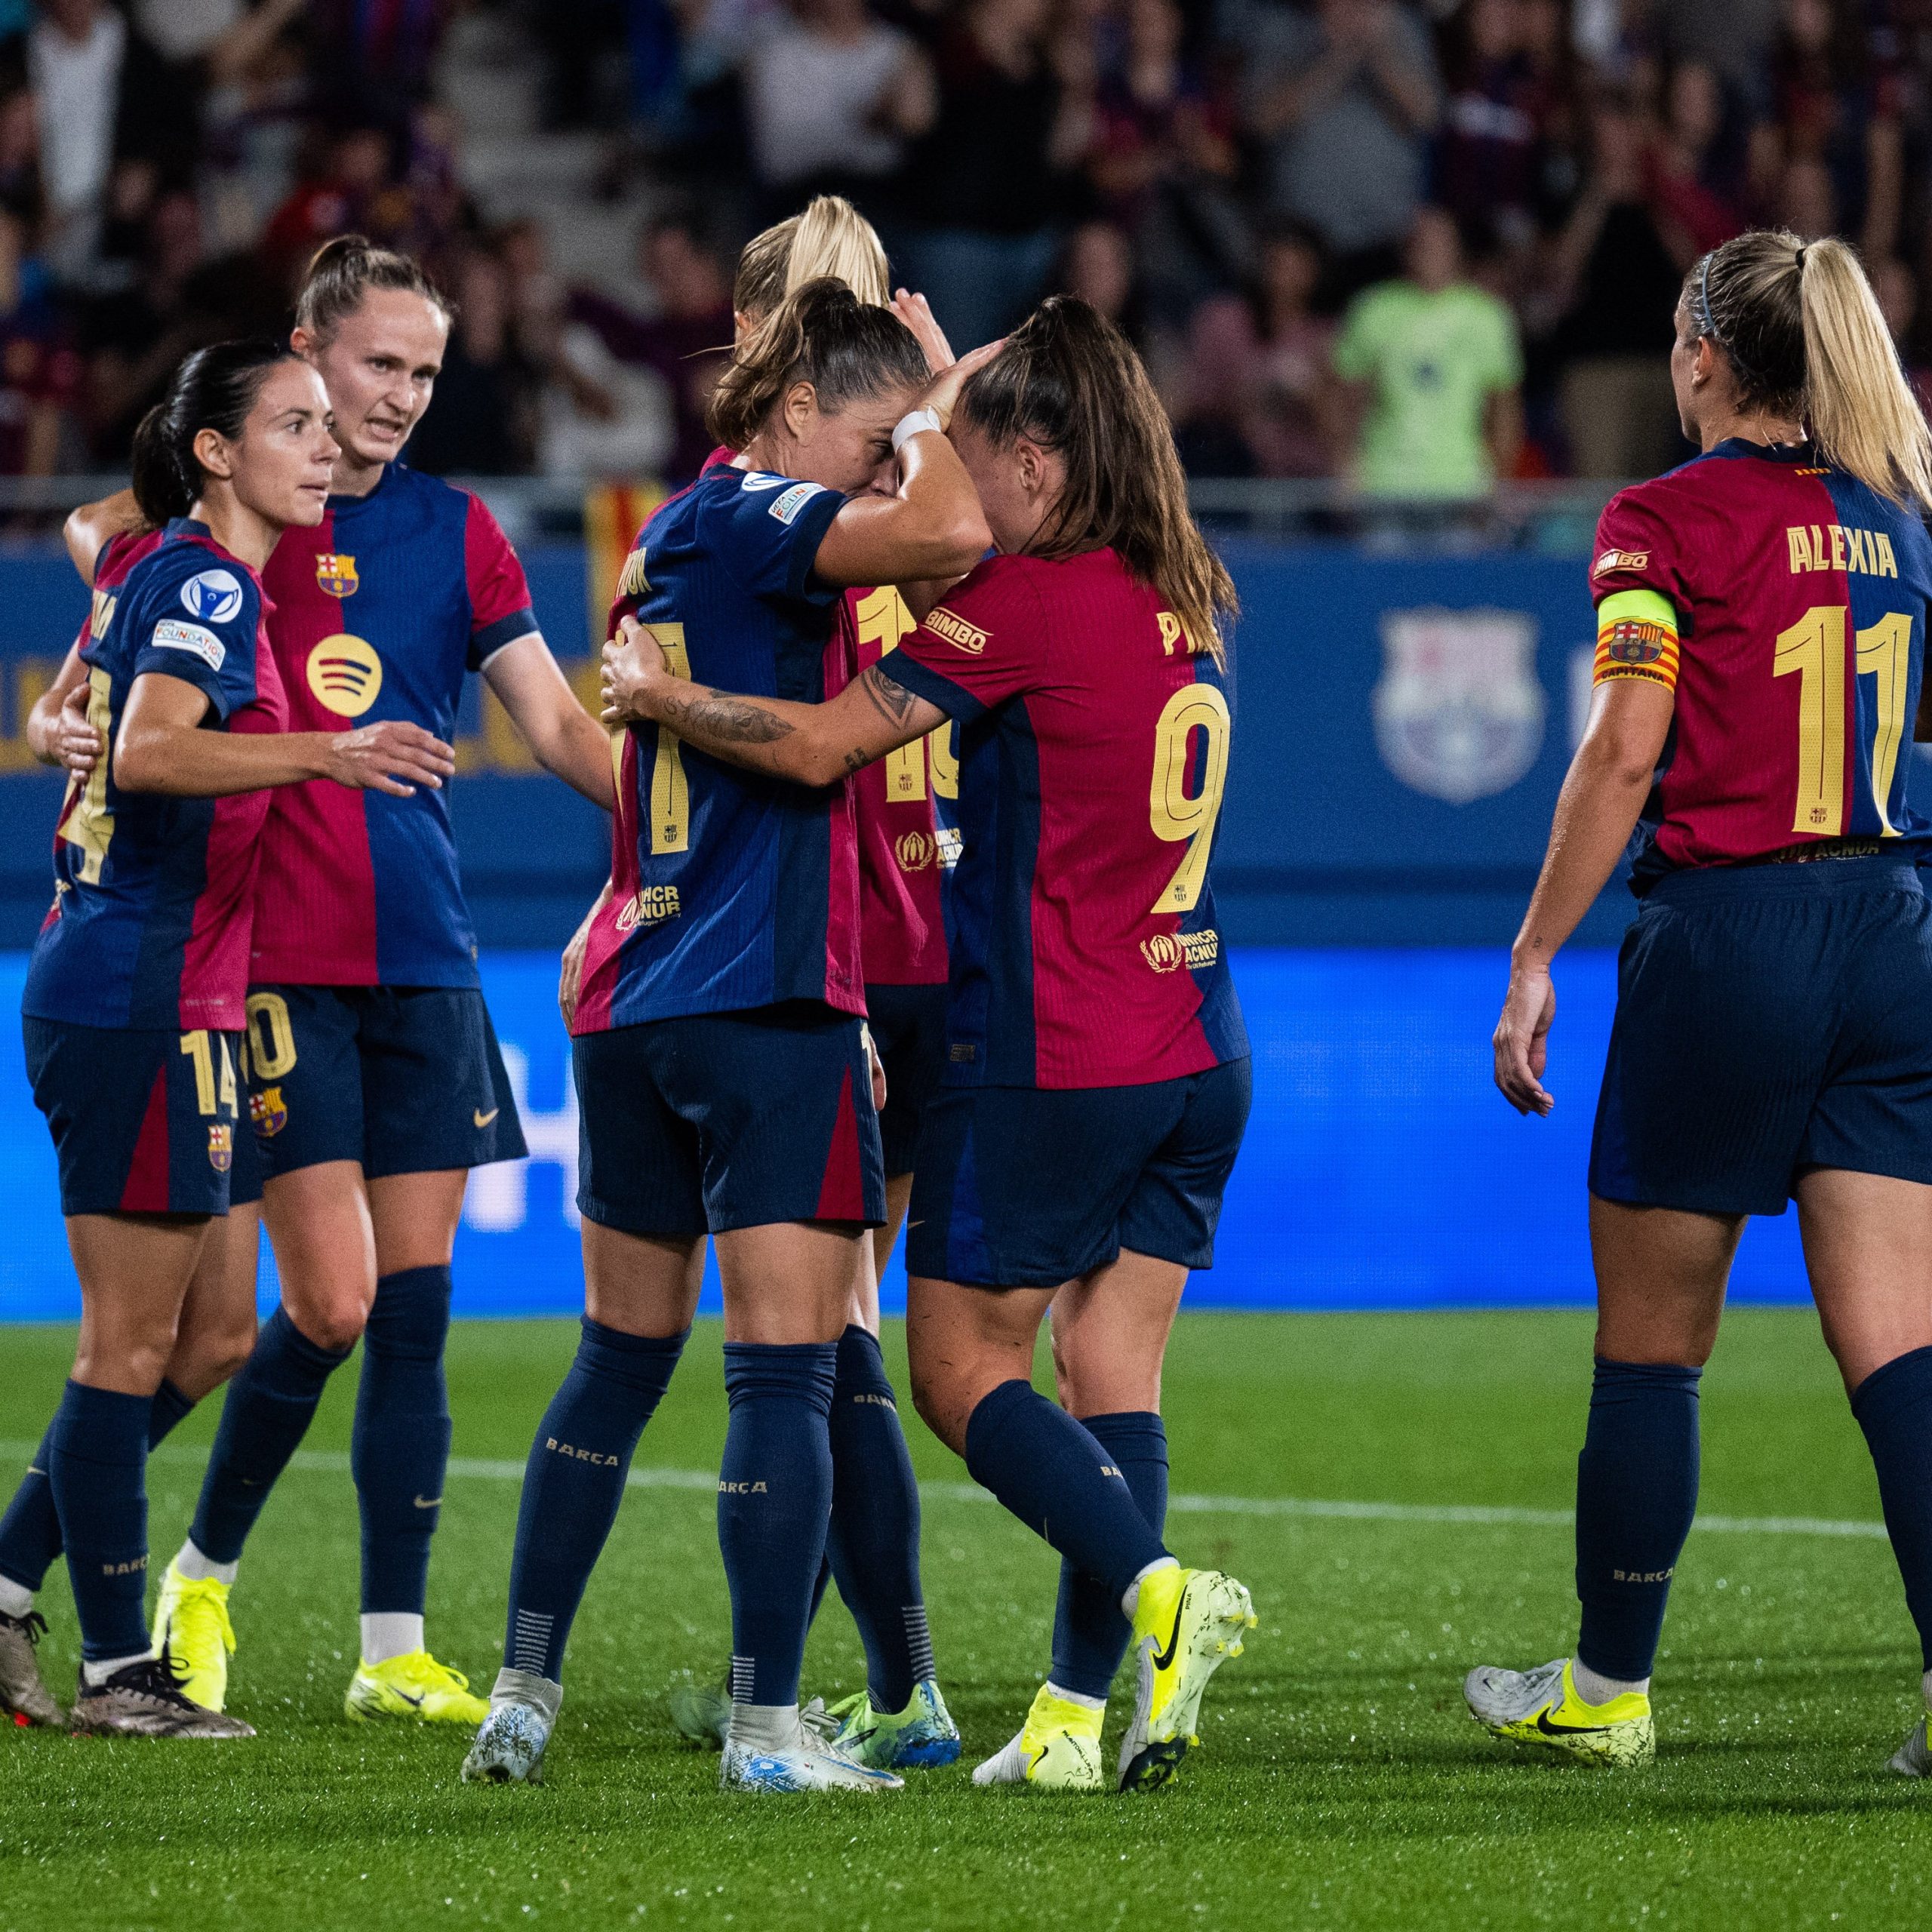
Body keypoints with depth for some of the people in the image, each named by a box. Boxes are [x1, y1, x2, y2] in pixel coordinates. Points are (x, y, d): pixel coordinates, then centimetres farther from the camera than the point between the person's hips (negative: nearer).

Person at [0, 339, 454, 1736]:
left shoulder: (170, 576, 15)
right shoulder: (206, 582, -13)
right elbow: (147, 750, -31)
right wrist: (326, 753, -43)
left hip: (142, 991, 10)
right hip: (143, 1001, -10)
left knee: (205, 1335, 12)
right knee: (131, 1346, -4)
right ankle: (119, 1669, 0)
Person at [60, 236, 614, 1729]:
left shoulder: (453, 530, 10)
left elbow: (556, 724, 9)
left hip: (425, 961, 4)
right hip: (279, 964, -4)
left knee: (415, 1310, 1)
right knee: (332, 1305, -9)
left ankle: (394, 1648, 7)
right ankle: (201, 1581, 14)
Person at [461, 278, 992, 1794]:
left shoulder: (672, 539, 17)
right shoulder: (747, 519, -9)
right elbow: (946, 533, -25)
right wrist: (934, 407, -8)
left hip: (631, 992, 9)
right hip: (766, 1001, -9)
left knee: (621, 1356, 17)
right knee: (789, 1366, -6)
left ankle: (523, 1690, 18)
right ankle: (766, 1725, -8)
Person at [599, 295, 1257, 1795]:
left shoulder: (1029, 600, -14)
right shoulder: (1186, 603, 10)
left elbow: (820, 745, -17)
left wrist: (656, 692, -1)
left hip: (1052, 1056, -8)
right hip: (1197, 1053, 8)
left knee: (965, 1373, 2)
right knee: (1113, 1374, 6)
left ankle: (1159, 1591, -17)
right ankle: (1080, 1713, 1)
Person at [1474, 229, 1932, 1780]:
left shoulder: (1670, 520, -6)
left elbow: (1623, 754, -12)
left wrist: (1534, 963, -9)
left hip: (1727, 937, -5)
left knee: (1651, 1341, 9)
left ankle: (1608, 1688, 20)